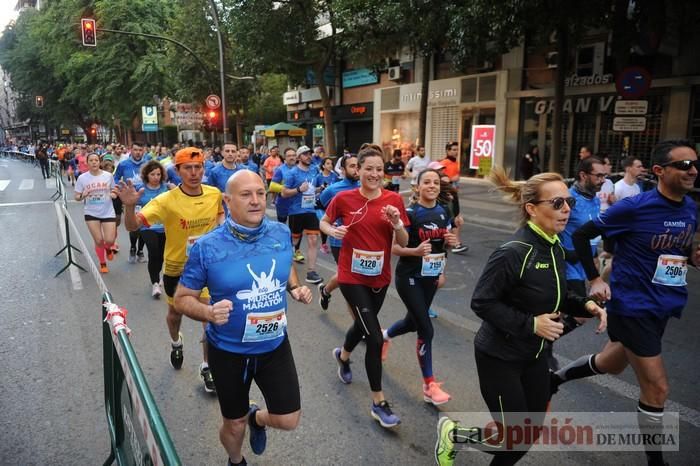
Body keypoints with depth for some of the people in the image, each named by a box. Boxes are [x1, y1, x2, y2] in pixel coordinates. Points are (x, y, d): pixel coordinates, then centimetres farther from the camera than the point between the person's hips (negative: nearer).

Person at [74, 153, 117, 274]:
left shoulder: (108, 175, -4)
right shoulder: (82, 178, -6)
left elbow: (113, 190, 11)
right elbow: (77, 197, -1)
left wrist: (114, 194, -11)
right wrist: (83, 196, -23)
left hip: (108, 212, 0)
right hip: (91, 214, 0)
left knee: (109, 240, -7)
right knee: (98, 241, 3)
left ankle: (108, 248, 33)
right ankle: (103, 264, 26)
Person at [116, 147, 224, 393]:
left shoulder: (215, 194, -11)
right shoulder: (167, 201, -23)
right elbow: (133, 226, -30)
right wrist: (129, 206, -47)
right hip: (176, 267, -1)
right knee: (175, 312, 21)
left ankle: (207, 367, 17)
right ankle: (176, 343, 55)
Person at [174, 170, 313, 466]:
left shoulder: (281, 233, -8)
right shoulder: (207, 247, -19)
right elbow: (182, 298, -10)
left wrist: (295, 288, -6)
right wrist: (209, 312, -30)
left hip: (275, 345, 3)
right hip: (229, 352, -2)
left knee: (289, 421, 9)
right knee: (234, 425, 18)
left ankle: (257, 419, 46)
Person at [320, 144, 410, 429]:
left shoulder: (394, 200, -5)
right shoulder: (344, 198, -9)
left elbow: (404, 243, -3)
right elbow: (324, 222, 7)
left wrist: (397, 223, -23)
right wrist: (332, 231, -15)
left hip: (380, 276, 4)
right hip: (352, 276, -4)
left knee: (364, 325, 25)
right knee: (375, 338, -9)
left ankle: (343, 356, 59)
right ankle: (378, 403, 7)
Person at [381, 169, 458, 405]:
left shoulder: (444, 212, 2)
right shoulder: (409, 213, -16)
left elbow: (447, 241, 15)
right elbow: (394, 247, -16)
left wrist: (452, 241, -8)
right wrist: (416, 251, -33)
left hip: (431, 277, 7)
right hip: (409, 278, -6)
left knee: (414, 322, 20)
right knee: (426, 329, -8)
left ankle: (385, 335, 53)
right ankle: (429, 385, 7)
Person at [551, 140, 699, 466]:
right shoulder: (634, 207, -20)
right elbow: (581, 235, -11)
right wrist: (594, 279, -15)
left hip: (664, 306, 8)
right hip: (633, 307, -7)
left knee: (611, 365, 24)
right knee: (657, 388, -1)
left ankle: (554, 378, 47)